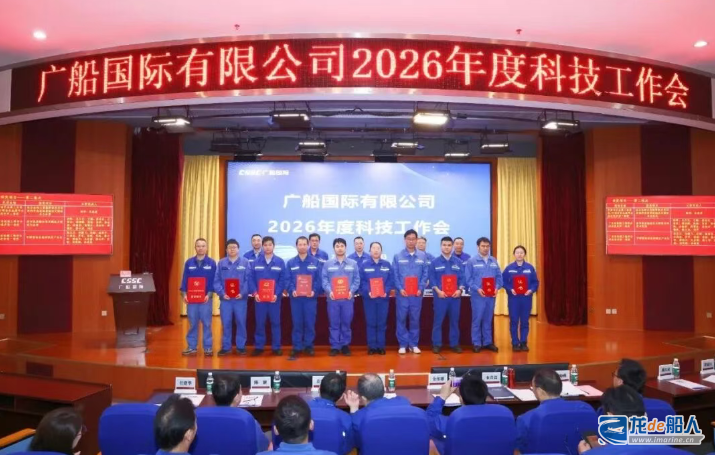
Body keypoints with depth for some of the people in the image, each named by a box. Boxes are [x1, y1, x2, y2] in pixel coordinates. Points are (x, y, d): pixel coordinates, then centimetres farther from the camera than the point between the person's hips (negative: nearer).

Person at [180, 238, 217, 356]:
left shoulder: (212, 263, 1)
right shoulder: (189, 262, 6)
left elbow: (214, 280, -1)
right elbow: (185, 279, 6)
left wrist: (209, 294, -12)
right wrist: (184, 294, -5)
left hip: (206, 298, -1)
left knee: (206, 323, 3)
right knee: (192, 323, 7)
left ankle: (208, 347, 9)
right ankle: (191, 347, 14)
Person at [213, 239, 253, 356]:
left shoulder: (245, 262, 2)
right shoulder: (221, 263, 6)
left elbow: (249, 280, -3)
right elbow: (217, 281, 2)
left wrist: (243, 293, -15)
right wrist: (222, 293, -12)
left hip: (241, 298, -1)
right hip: (225, 298, 1)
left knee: (241, 323, 5)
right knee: (226, 323, 5)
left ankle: (241, 346, 16)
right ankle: (226, 347, 15)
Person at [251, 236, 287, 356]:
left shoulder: (280, 262, 2)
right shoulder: (256, 262, 5)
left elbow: (282, 281, -1)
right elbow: (252, 280, 2)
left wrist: (277, 294, -13)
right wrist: (255, 293, -11)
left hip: (274, 297, -1)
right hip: (259, 297, 1)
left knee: (275, 322, 6)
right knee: (260, 323, 7)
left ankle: (276, 347, 14)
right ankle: (259, 347, 16)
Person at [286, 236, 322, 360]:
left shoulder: (315, 262, 6)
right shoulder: (290, 263, 8)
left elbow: (318, 279, 1)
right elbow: (287, 280, 2)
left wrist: (314, 291, -15)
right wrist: (292, 290, -16)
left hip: (310, 297, 0)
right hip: (295, 297, 1)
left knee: (310, 323, 4)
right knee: (297, 323, 4)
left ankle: (309, 346, 16)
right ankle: (296, 347, 11)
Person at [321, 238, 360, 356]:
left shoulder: (353, 264, 7)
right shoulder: (327, 264, 6)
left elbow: (357, 280, 3)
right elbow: (324, 280, 1)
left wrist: (351, 291, -13)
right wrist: (329, 291, -15)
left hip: (347, 298, 0)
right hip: (333, 298, 0)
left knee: (346, 323, 6)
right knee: (334, 323, 4)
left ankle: (345, 345, 17)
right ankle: (334, 346, 11)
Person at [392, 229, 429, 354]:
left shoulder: (422, 256, 6)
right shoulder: (398, 256, 3)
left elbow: (425, 274, 4)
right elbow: (395, 275, 0)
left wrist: (421, 288, -8)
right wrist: (400, 289, -12)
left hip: (417, 293, 1)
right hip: (402, 293, -1)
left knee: (415, 319, 7)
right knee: (401, 319, 1)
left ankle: (413, 344, 17)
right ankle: (403, 344, 11)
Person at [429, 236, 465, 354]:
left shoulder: (458, 262, 9)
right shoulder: (435, 262, 2)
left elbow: (462, 278, 6)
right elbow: (431, 279, -1)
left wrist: (459, 290, -9)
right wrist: (438, 291, -13)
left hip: (455, 295, 2)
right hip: (440, 295, -2)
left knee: (454, 321, 8)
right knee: (438, 321, 1)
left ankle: (454, 344, 16)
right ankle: (436, 344, 8)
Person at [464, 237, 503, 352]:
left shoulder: (494, 261, 11)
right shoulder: (472, 261, -3)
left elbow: (498, 276, 9)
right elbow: (468, 278, -7)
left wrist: (497, 287, -8)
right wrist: (477, 289, -18)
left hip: (491, 295, 4)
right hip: (478, 295, -4)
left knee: (488, 319, 12)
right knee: (477, 319, 0)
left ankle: (488, 342, 20)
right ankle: (476, 343, 8)